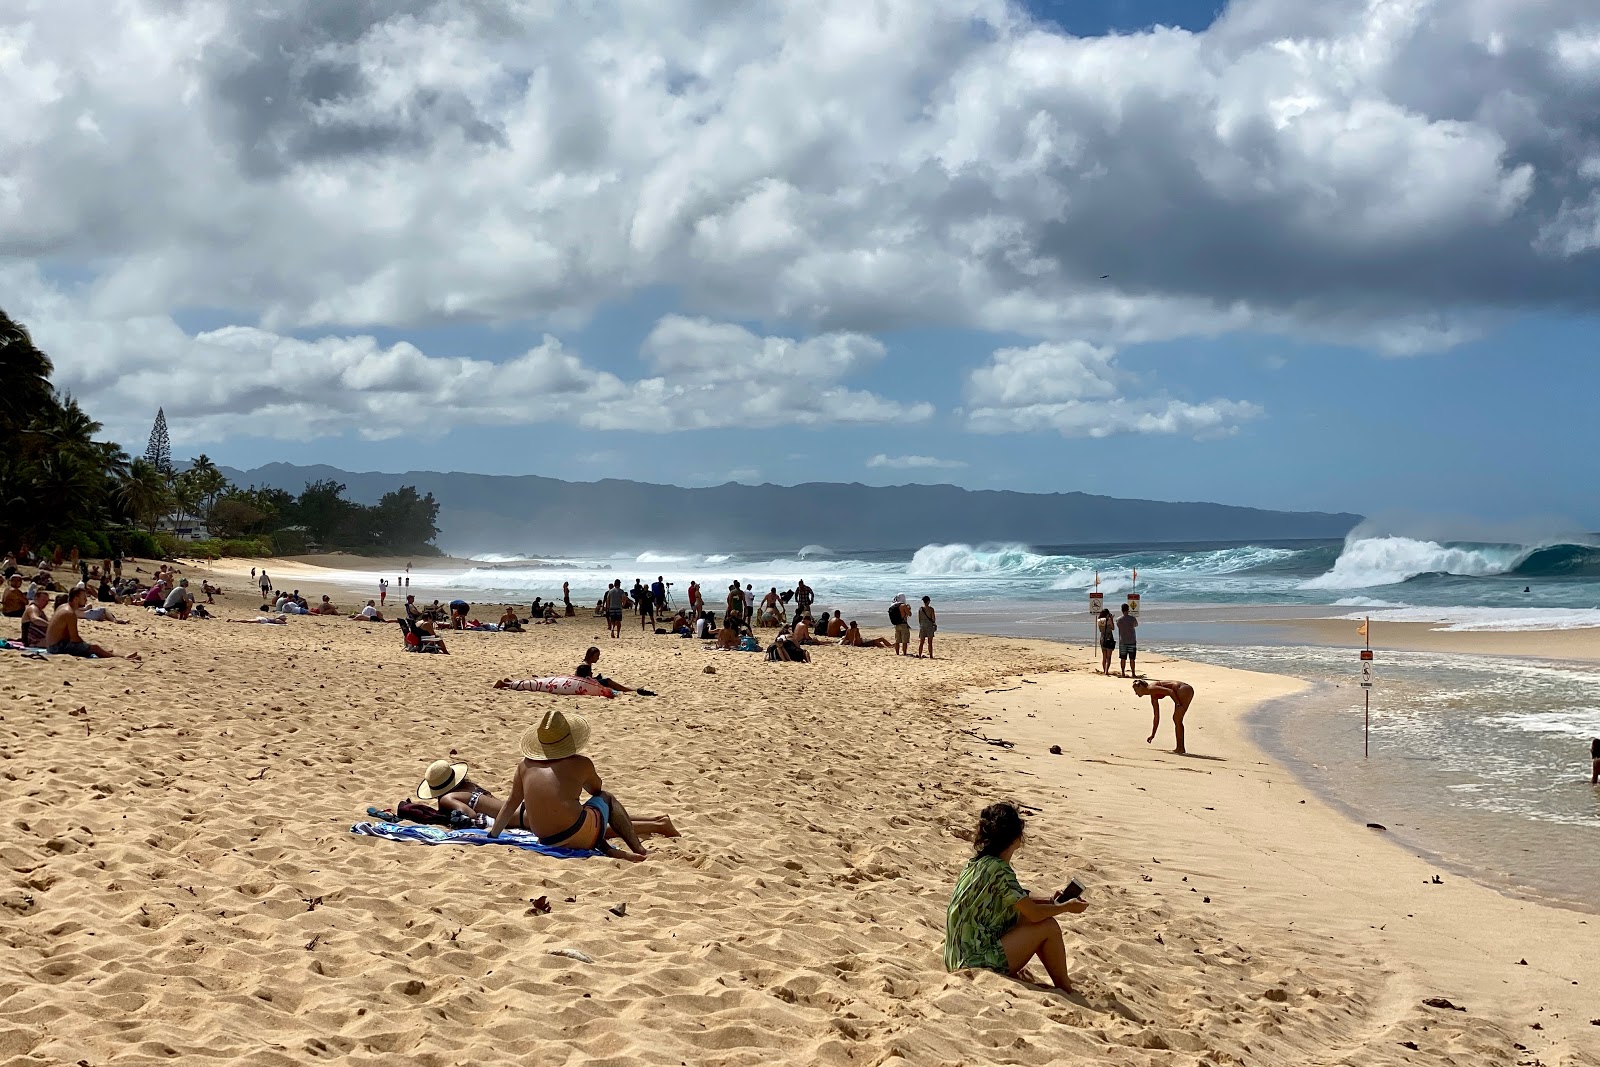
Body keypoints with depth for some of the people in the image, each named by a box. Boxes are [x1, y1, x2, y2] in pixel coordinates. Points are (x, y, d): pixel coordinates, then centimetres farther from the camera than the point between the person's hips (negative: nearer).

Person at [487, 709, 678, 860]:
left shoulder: (526, 765, 10)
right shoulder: (580, 764, 2)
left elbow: (511, 804, 17)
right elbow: (597, 789, 23)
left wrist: (493, 834, 28)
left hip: (548, 841, 4)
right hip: (580, 837, -4)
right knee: (607, 798, 25)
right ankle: (637, 849, 21)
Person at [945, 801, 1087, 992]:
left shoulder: (977, 863, 8)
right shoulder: (998, 869, -19)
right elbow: (1034, 913, -16)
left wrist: (1050, 901, 15)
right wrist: (1067, 908, 0)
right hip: (979, 961, -9)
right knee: (1049, 927, -6)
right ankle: (1066, 992, 8)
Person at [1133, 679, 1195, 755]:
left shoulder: (1151, 688, -4)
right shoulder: (1153, 697, 24)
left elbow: (1170, 691, -17)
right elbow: (1156, 716, 29)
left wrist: (1178, 705, -17)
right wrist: (1153, 735, 33)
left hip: (1184, 690, -10)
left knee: (1177, 720, -3)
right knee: (1177, 720, 15)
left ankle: (1180, 749, 1)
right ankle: (1180, 748, 17)